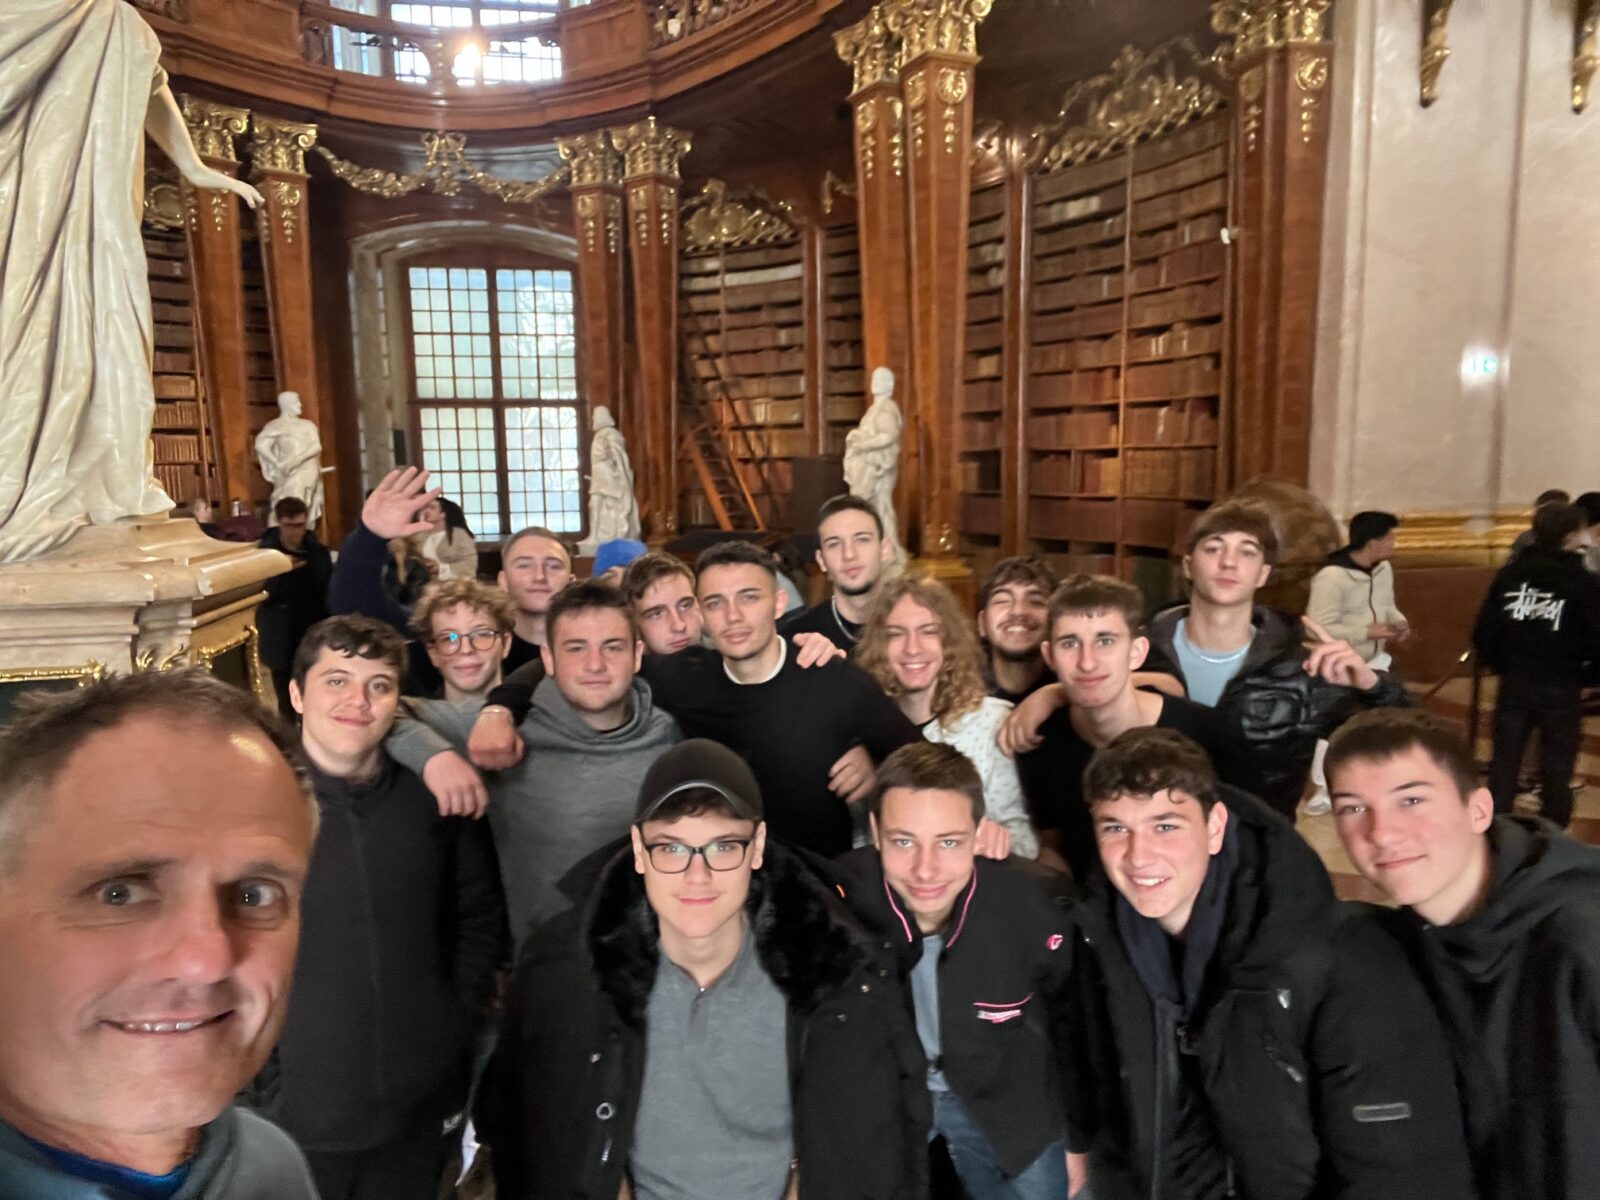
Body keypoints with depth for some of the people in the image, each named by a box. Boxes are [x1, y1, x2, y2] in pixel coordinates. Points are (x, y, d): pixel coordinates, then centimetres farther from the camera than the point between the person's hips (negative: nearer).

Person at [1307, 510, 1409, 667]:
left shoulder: (1384, 568, 5)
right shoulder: (1331, 577, -23)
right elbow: (1319, 629, -25)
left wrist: (1399, 622, -2)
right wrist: (1366, 633, -24)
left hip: (1376, 661, 8)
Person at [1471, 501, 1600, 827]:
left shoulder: (1509, 574, 1)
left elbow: (1483, 630, 1)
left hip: (1513, 684, 4)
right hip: (1559, 689, -4)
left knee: (1504, 760, 13)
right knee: (1556, 767, 9)